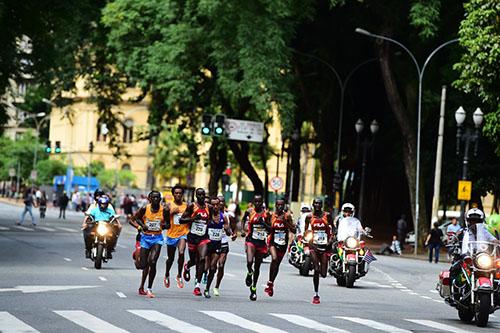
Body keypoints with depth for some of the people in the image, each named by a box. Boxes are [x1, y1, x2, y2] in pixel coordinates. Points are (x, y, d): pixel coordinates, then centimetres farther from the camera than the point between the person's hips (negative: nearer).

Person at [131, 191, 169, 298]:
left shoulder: (164, 210, -5)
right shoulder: (145, 209, -6)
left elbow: (168, 225, 6)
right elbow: (136, 217, 10)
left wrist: (164, 225, -17)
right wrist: (142, 225, -8)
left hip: (157, 238, -1)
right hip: (146, 237, 1)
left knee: (152, 262, -18)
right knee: (143, 264, 4)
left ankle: (149, 288, -7)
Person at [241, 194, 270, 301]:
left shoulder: (266, 213, 0)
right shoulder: (249, 211, -2)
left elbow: (270, 229, 4)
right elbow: (243, 219, 17)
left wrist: (263, 223, -14)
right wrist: (242, 230, 3)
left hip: (261, 242, 2)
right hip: (251, 240, -2)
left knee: (257, 267, 11)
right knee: (249, 261, -25)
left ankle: (254, 289, 27)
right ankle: (249, 273, 11)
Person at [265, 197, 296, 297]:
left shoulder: (287, 216, -3)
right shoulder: (271, 215, -5)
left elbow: (294, 230, -4)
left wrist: (286, 222, -16)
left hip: (283, 244, 2)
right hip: (273, 242, -2)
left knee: (277, 264, 11)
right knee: (274, 259, -26)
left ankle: (271, 283, 31)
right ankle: (270, 283, -16)